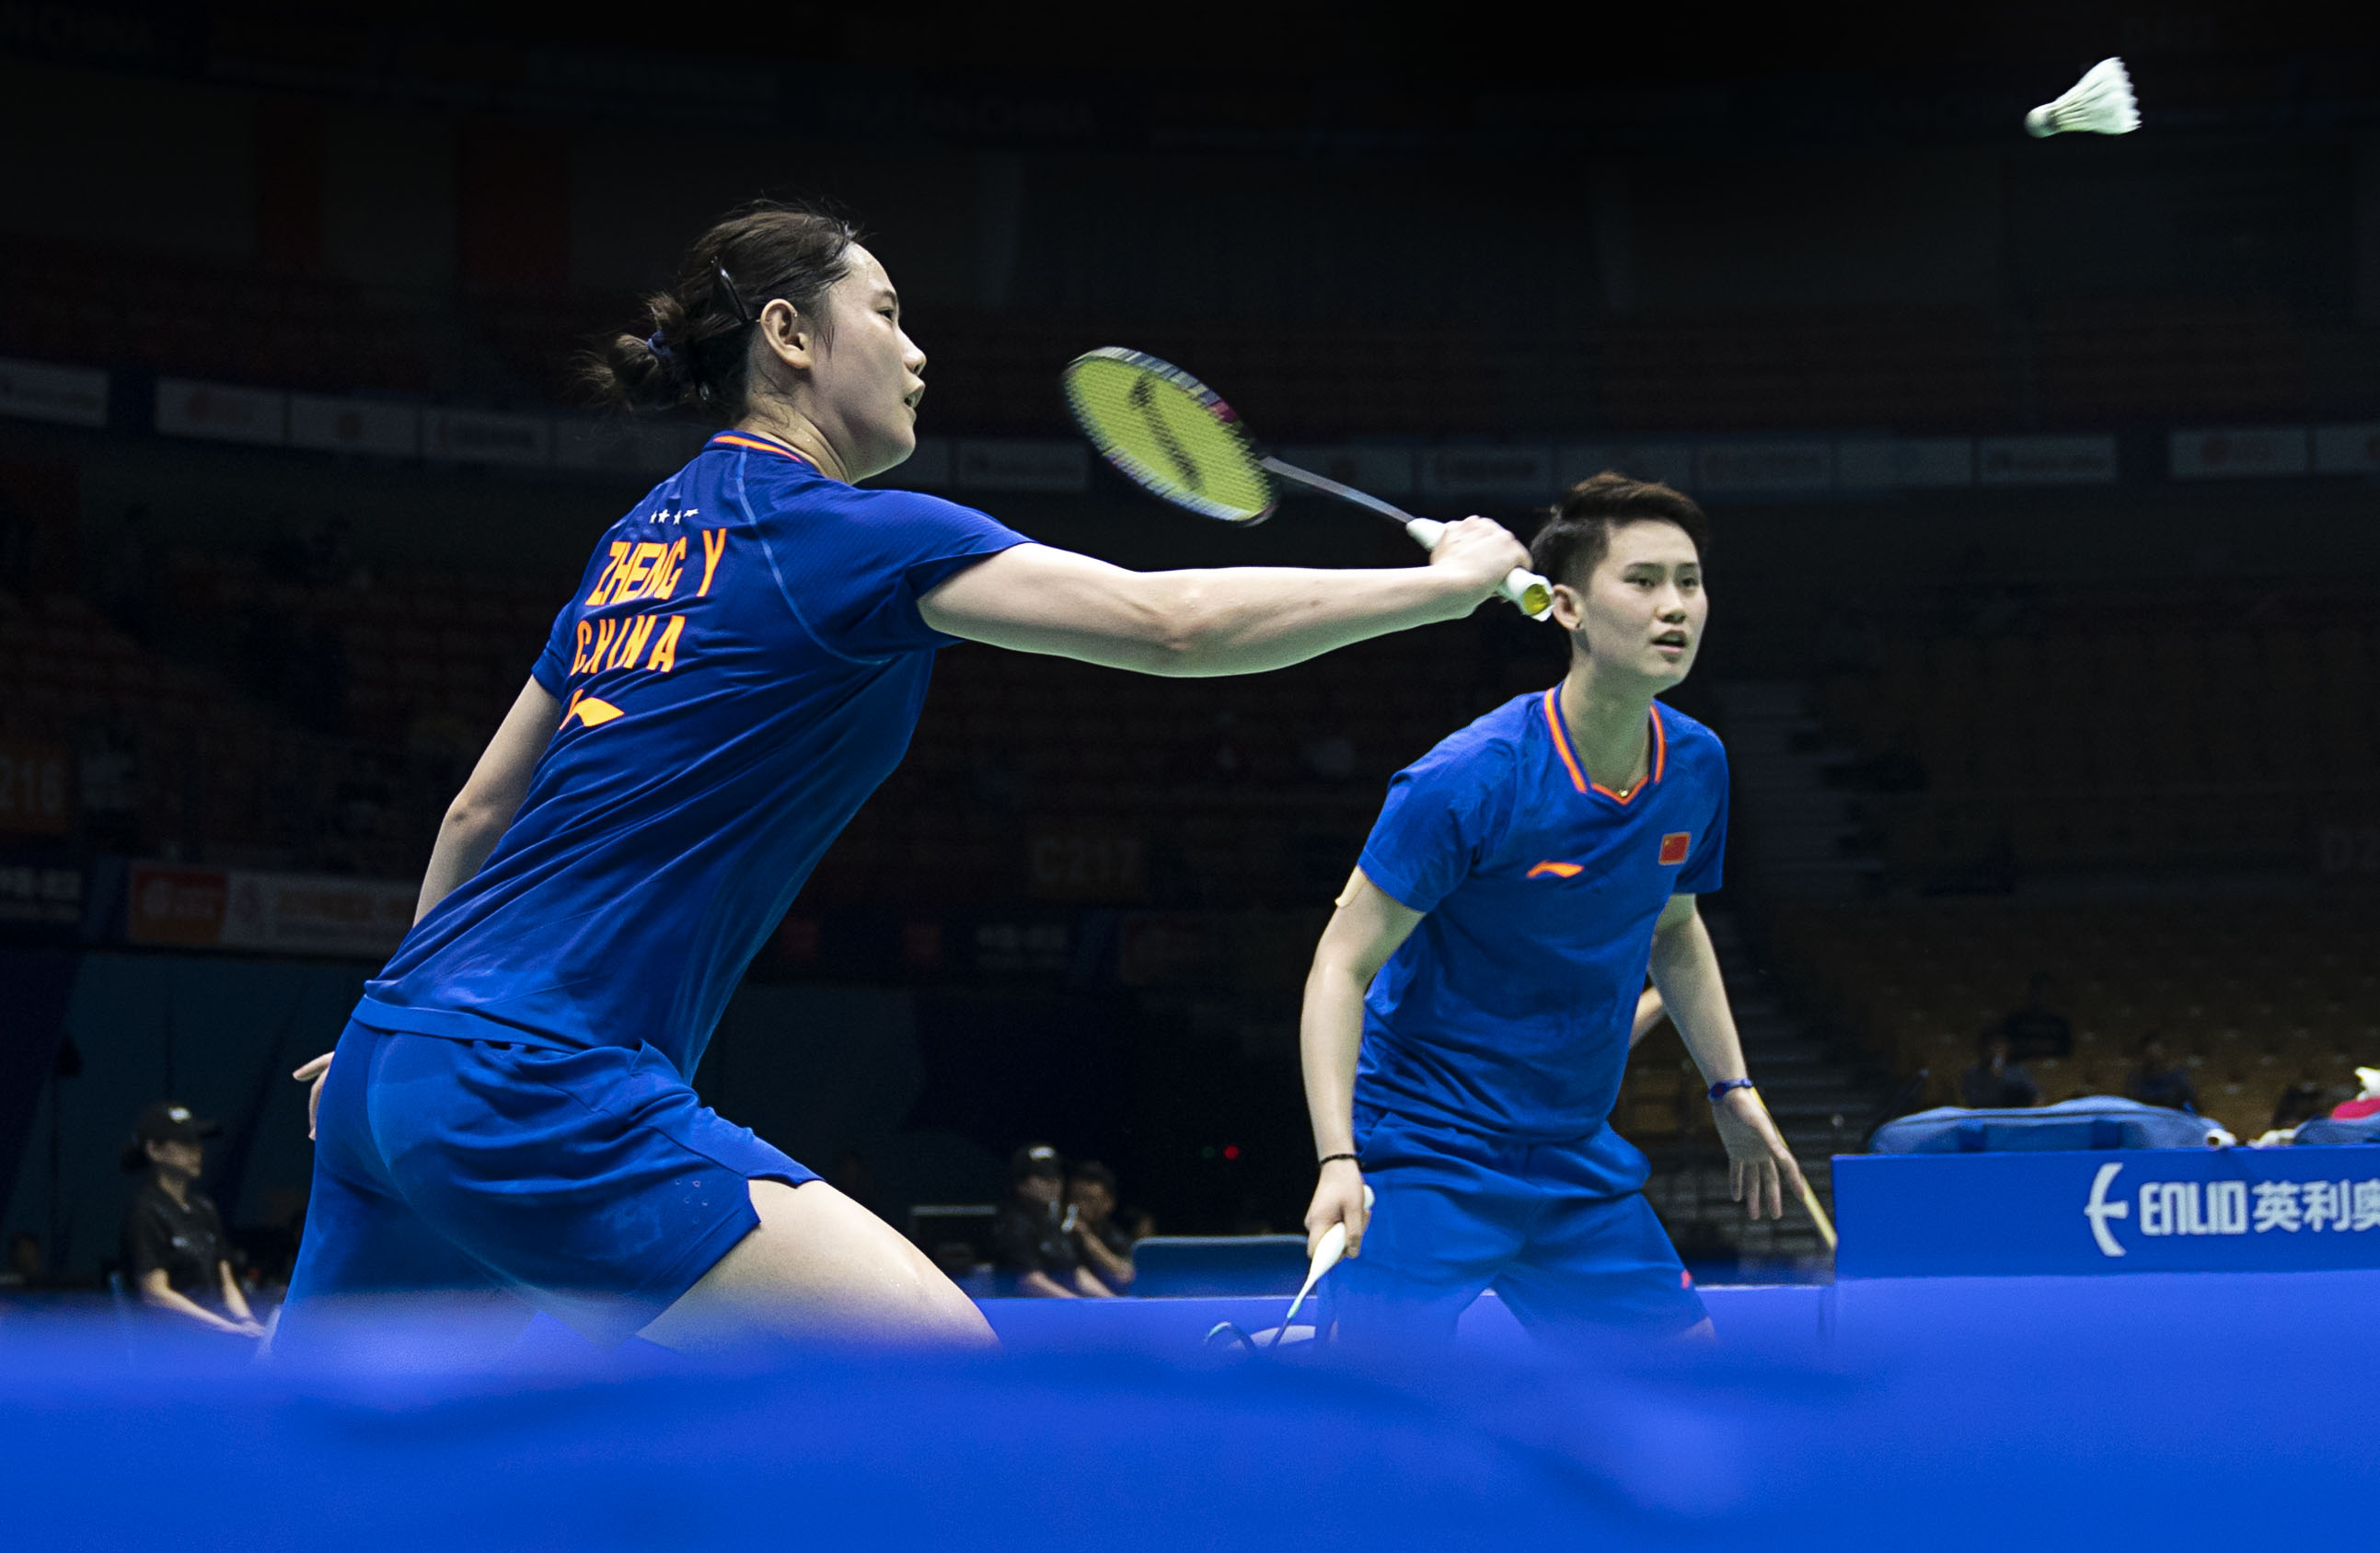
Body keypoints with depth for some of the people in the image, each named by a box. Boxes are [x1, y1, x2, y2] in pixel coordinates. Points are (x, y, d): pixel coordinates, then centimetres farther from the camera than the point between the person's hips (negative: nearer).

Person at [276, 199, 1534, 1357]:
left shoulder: (645, 540, 18)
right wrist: (1444, 581, -3)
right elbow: (1174, 623, -14)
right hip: (539, 1083, -10)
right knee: (943, 1367, -13)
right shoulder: (841, 534, -7)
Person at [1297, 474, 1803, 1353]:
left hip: (1581, 1163, 7)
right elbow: (1342, 967, -17)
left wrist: (1731, 1089, 15)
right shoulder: (1470, 781, -21)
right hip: (1424, 1157, -7)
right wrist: (1338, 1162, -27)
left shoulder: (1696, 766, 0)